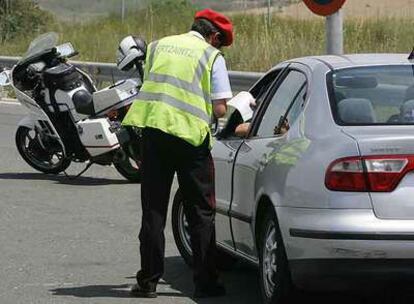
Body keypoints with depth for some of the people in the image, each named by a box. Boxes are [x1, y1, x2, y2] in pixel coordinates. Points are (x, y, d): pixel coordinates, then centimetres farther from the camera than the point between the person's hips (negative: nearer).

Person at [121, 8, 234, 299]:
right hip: (190, 134, -3)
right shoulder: (212, 56, 1)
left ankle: (148, 281, 9)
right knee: (201, 213, 7)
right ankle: (206, 283, 7)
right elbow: (219, 109, -4)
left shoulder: (159, 46, 14)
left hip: (153, 128, 4)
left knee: (153, 210, 10)